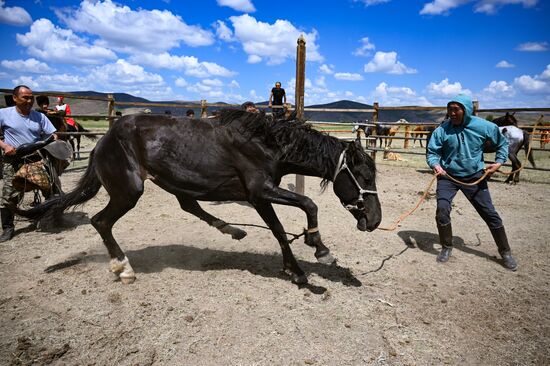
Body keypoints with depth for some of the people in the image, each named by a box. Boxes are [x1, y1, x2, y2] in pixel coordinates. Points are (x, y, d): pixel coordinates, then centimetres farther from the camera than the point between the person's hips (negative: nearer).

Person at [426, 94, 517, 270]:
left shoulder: (483, 126, -10)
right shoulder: (442, 130, -13)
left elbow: (502, 143, 7)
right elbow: (432, 152, -7)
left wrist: (499, 162, -4)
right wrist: (435, 164, -27)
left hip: (475, 177, 1)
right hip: (448, 177, -1)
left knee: (490, 213, 6)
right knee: (442, 209, -16)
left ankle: (505, 252, 25)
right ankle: (446, 247, 8)